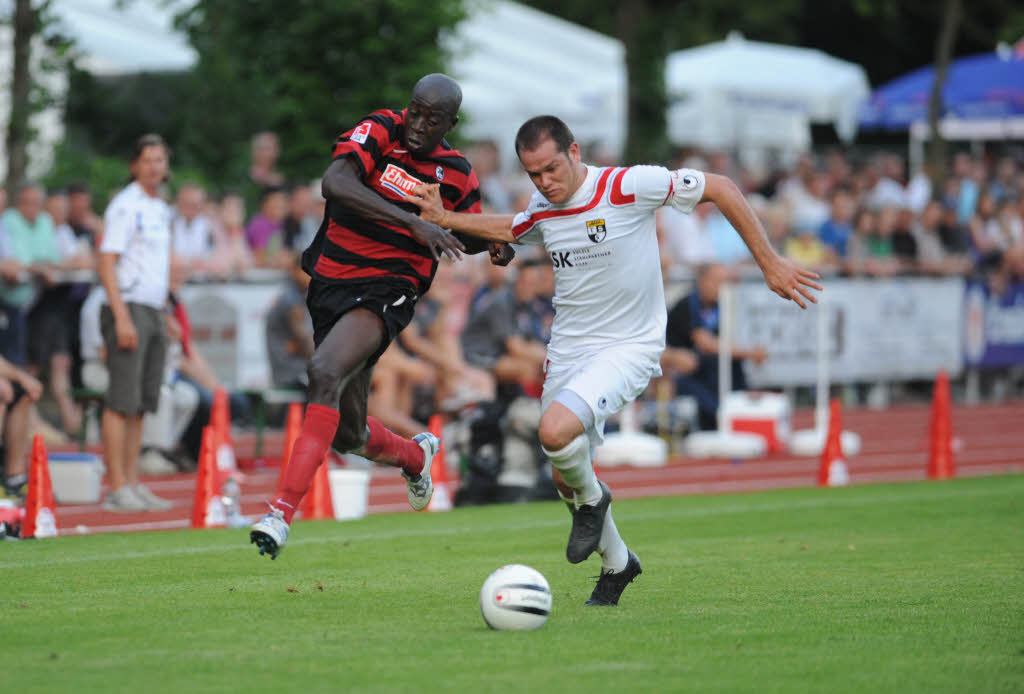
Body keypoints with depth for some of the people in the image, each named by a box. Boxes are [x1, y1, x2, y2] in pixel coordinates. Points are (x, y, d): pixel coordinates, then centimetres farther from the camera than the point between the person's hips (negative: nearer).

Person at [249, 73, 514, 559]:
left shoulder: (457, 174, 1)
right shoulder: (379, 132, -7)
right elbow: (335, 183, -27)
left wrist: (494, 244, -1)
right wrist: (412, 221, -34)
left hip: (386, 291, -2)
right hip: (330, 281, 2)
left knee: (325, 372, -31)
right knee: (348, 436, 9)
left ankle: (284, 511, -34)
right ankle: (415, 455, 46)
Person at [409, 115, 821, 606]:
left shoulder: (628, 187, -18)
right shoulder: (541, 211, 2)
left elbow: (720, 189, -11)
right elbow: (508, 230, 28)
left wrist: (769, 264, -10)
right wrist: (446, 220, 16)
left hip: (628, 348, -7)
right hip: (567, 352, 7)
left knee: (556, 431, -30)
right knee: (565, 477, 10)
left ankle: (592, 499, 2)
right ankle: (617, 563, 35)